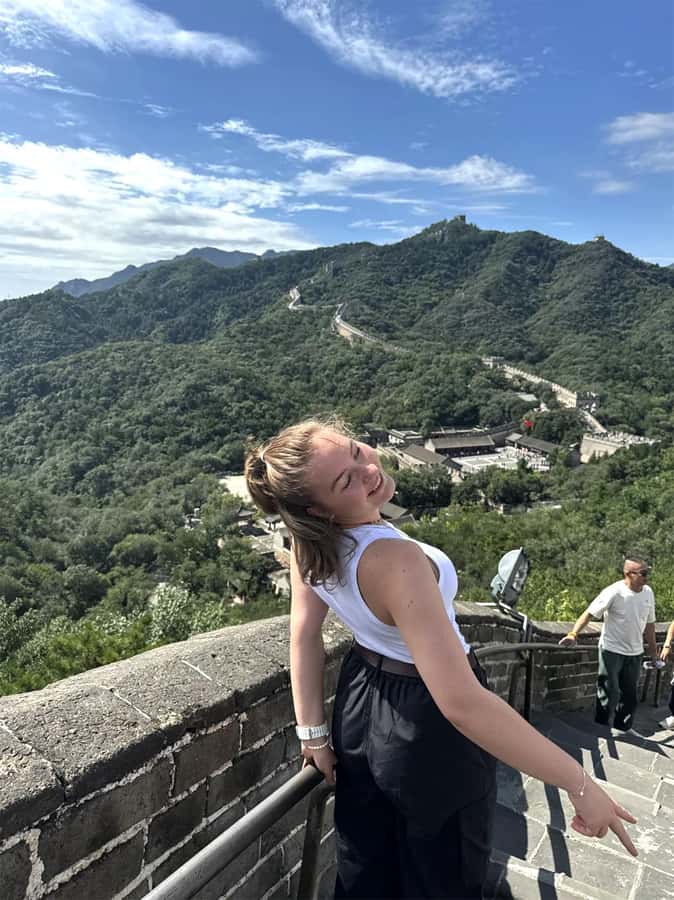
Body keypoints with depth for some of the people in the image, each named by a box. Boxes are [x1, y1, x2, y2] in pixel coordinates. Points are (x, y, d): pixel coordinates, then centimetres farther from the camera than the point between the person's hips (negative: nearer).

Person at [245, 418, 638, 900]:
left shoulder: (310, 537, -16)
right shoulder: (394, 561, -39)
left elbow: (304, 633, -9)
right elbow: (460, 702, -41)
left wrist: (313, 733, 0)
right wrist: (580, 783, -31)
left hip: (362, 708, 6)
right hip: (430, 729, -5)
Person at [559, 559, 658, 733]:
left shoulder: (648, 593, -1)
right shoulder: (614, 592, -19)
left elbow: (649, 623, 12)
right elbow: (590, 613, -22)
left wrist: (653, 649, 17)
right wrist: (573, 634, -34)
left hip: (635, 653, 6)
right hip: (612, 650, -6)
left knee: (630, 694, 16)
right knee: (609, 693, 0)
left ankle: (624, 727, 34)